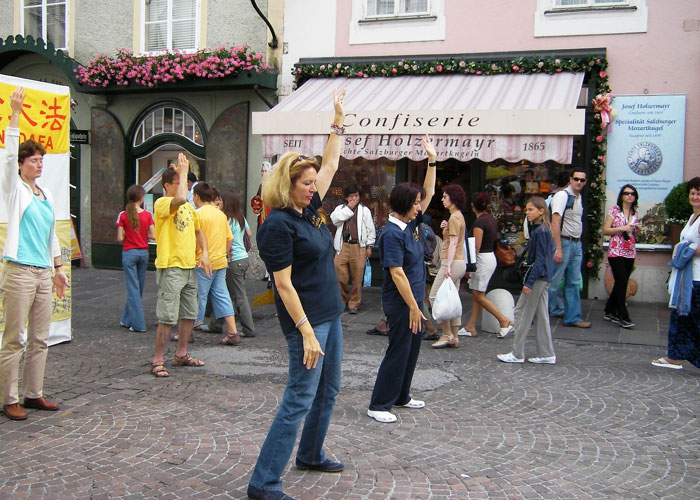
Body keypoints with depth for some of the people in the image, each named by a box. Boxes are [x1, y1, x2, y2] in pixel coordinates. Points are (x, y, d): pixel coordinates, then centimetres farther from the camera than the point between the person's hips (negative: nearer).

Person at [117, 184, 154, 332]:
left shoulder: (123, 215, -7)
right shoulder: (147, 215, -3)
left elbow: (120, 238, -8)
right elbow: (153, 236, -5)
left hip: (129, 253, -2)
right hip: (143, 252, 2)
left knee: (133, 288, 0)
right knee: (138, 287, 14)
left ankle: (138, 323, -3)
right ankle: (127, 319, 26)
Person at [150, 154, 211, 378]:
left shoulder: (188, 206, 15)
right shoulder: (162, 204, -10)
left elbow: (198, 231, 26)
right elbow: (180, 199, -32)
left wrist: (204, 253, 11)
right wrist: (183, 171, -19)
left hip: (189, 267, 8)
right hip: (171, 268, -8)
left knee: (190, 314, 14)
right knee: (167, 318, -8)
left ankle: (181, 354, 27)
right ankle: (157, 361, 1)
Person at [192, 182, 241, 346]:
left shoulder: (198, 214, -11)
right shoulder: (221, 214, 9)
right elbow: (229, 239, 12)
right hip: (220, 262, 6)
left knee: (198, 297, 3)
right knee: (222, 296, 8)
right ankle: (233, 333, 4)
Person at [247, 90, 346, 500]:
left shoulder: (309, 210, 8)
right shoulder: (278, 224, -17)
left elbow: (331, 165, 21)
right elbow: (284, 284, -20)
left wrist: (339, 122, 21)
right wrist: (306, 333, -22)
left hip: (330, 315, 10)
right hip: (306, 319, -10)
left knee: (329, 392, 19)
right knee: (300, 400, -8)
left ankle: (311, 455, 38)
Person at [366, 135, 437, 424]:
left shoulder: (410, 225, 7)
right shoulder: (392, 234, -19)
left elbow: (428, 194, 15)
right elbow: (397, 273, -22)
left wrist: (432, 160, 10)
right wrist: (413, 307, -21)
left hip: (413, 299, 9)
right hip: (400, 303, -9)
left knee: (412, 350, 17)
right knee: (398, 352, -2)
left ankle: (401, 397, 30)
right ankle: (379, 405, 7)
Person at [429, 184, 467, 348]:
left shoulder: (454, 217, -13)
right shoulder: (458, 216, 18)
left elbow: (453, 244, -19)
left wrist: (448, 266, -23)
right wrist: (446, 228, 8)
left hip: (452, 262, -10)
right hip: (458, 263, 10)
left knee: (435, 296, -7)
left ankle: (447, 334, -4)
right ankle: (454, 337, 12)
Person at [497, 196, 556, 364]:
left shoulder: (540, 231, -17)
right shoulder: (544, 230, 12)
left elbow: (539, 259, -20)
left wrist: (529, 282, -21)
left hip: (537, 277, -10)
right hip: (543, 278, 10)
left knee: (522, 312, -3)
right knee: (541, 315, 12)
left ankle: (517, 354, 4)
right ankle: (547, 354, 16)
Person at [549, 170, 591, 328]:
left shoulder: (579, 198, 15)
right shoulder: (562, 196, -12)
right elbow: (555, 222, -19)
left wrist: (578, 242, 14)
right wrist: (558, 249, -24)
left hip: (577, 244, 8)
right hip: (564, 242, -8)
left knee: (574, 283, 11)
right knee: (553, 281, -4)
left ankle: (573, 317, 16)